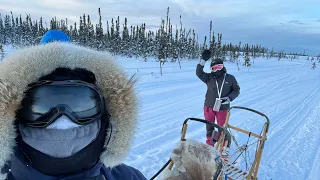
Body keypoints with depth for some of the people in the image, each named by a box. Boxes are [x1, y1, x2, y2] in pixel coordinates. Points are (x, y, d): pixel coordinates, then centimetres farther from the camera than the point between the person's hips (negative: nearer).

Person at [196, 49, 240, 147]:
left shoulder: (230, 78, -4)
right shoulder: (209, 77, -3)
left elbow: (236, 90, 3)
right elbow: (199, 73, -16)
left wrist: (229, 98, -15)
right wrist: (203, 60, -26)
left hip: (222, 108, -1)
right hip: (209, 107, 2)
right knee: (209, 127, 18)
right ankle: (209, 143, 39)